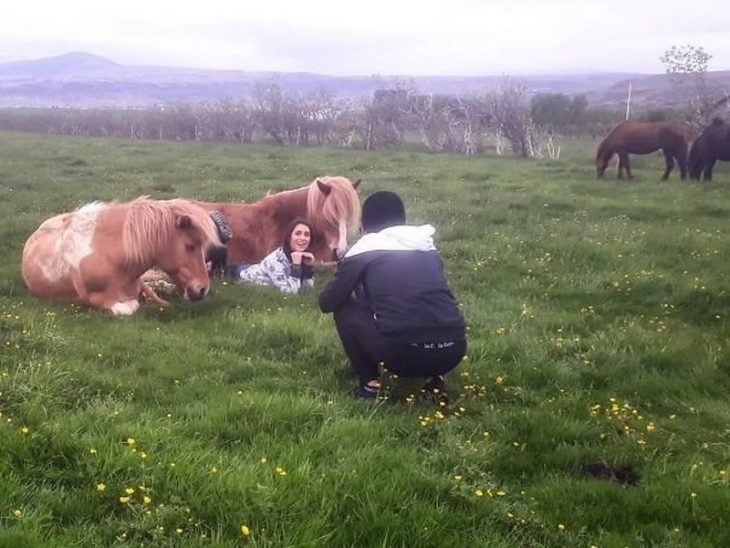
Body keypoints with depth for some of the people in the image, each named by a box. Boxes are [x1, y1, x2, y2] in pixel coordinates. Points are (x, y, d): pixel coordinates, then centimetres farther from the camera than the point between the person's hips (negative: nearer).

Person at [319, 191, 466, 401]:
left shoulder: (363, 250, 11)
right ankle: (435, 379, 18)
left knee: (345, 310, 22)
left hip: (402, 354, -4)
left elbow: (327, 303, 17)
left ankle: (371, 384, 14)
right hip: (453, 351, 4)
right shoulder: (427, 247, 23)